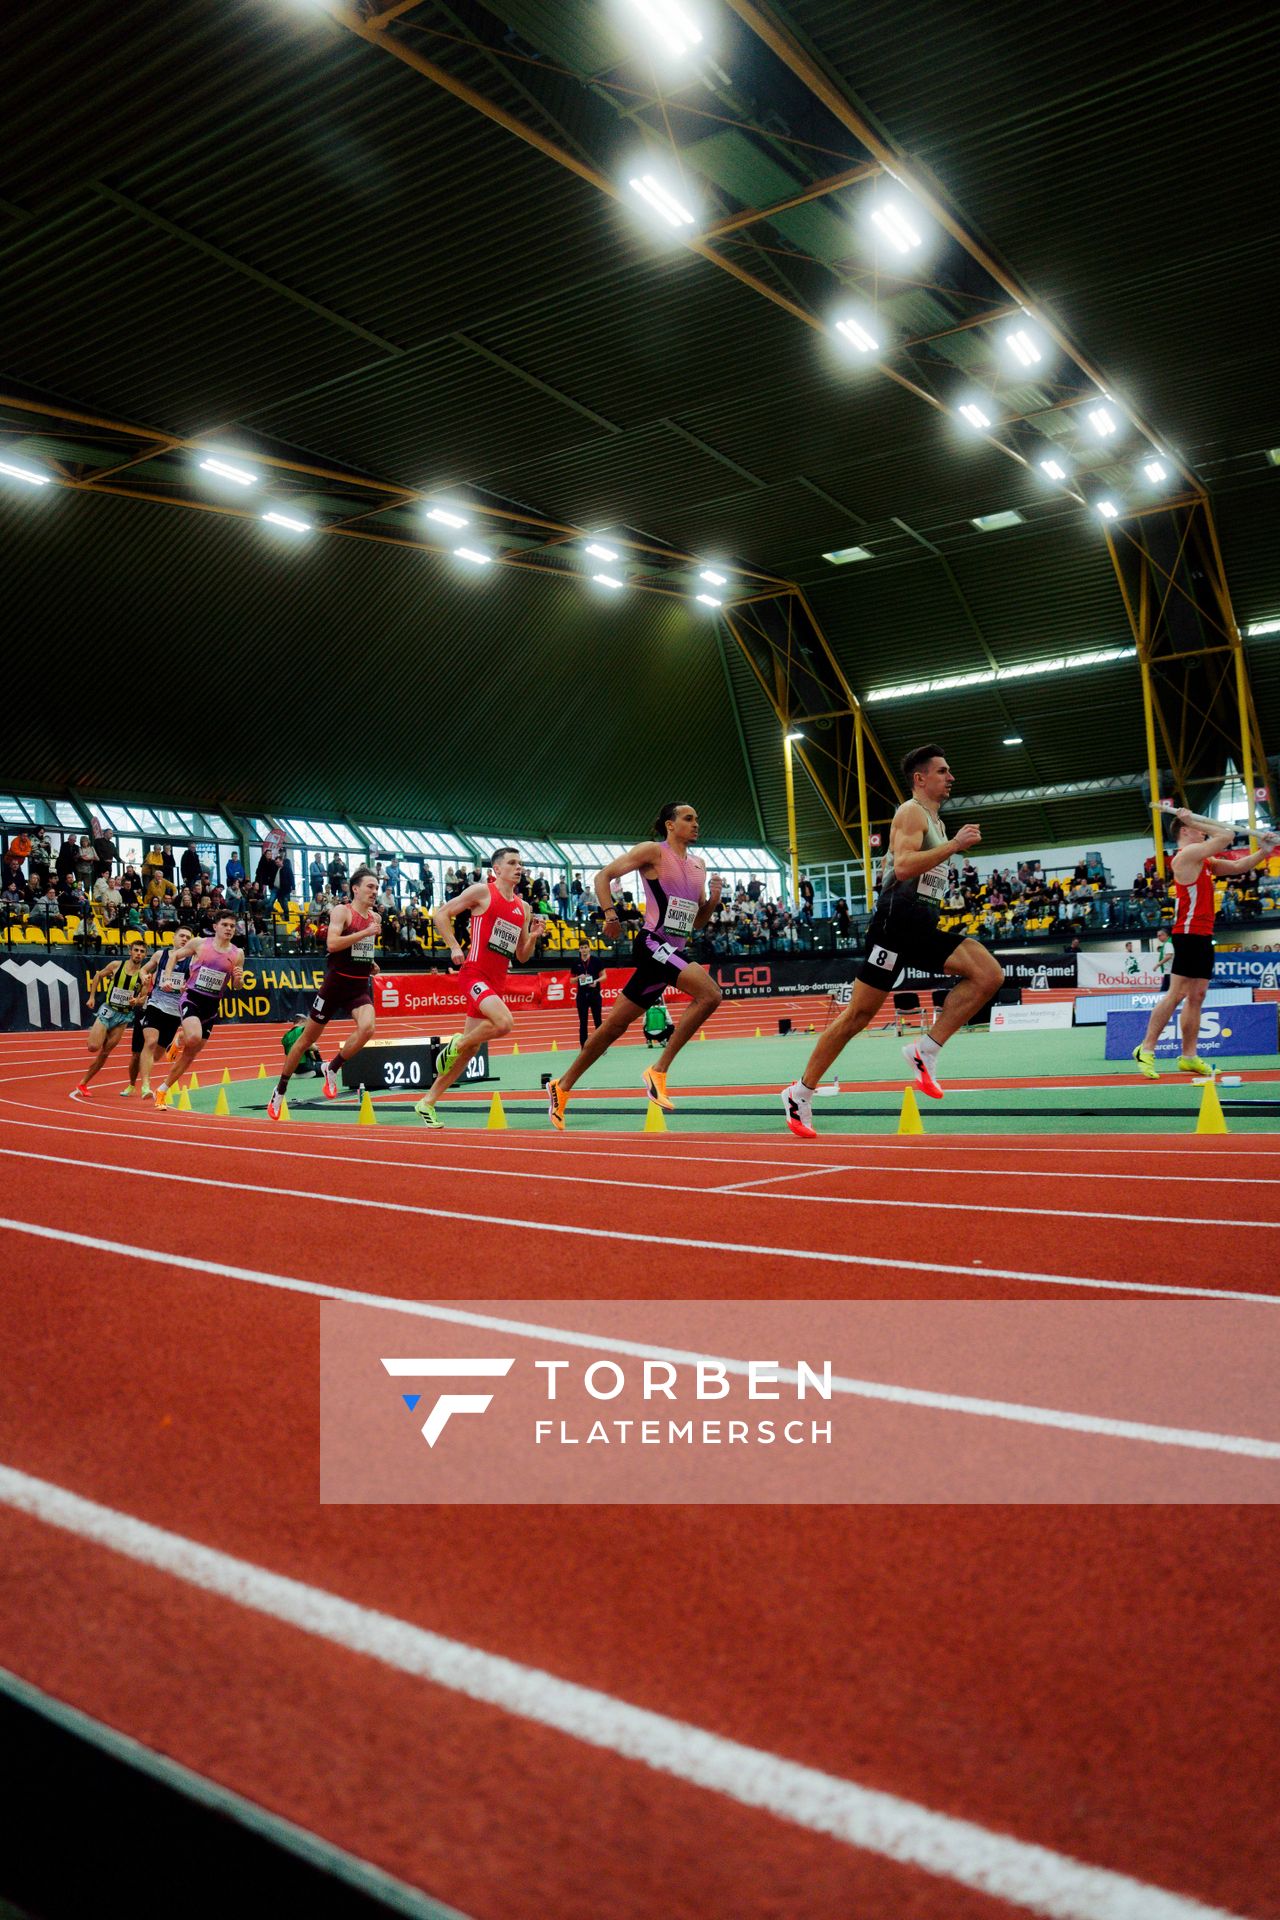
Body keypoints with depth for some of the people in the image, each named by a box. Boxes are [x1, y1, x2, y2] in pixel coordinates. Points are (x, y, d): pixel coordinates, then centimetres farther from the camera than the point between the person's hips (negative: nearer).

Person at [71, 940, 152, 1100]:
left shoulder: (144, 974, -4)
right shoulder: (116, 965, -4)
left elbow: (144, 997, 0)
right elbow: (98, 975, 12)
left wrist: (137, 1001, -22)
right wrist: (92, 996, 7)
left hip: (125, 1015, 1)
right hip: (108, 1010, -1)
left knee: (105, 1053, 1)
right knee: (93, 1047, -15)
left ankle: (82, 1084, 11)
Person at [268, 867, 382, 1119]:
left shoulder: (375, 917, 11)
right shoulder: (342, 911, -9)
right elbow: (332, 944, -25)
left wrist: (371, 963, 11)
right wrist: (365, 933, -25)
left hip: (360, 986, 5)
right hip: (336, 983, -5)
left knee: (367, 1028, -24)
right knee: (308, 1038, 5)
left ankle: (332, 1068, 0)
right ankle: (280, 1092, 21)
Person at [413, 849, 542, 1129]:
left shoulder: (523, 908, 16)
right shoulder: (482, 891, -2)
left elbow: (522, 956, 19)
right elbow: (441, 914, -1)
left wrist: (533, 936, 1)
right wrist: (454, 947, -10)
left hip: (496, 982, 7)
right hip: (474, 973, -7)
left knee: (470, 1049, 6)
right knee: (504, 1022, -30)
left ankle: (427, 1102, 17)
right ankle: (455, 1045, -2)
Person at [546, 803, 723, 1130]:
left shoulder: (698, 864, 18)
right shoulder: (653, 851, -3)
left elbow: (696, 922, 21)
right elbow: (604, 875, -4)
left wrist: (712, 900, 3)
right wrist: (611, 915, -16)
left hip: (675, 951, 8)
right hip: (653, 944, -8)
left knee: (616, 1024, 11)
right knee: (710, 993, -25)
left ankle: (563, 1087, 22)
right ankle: (658, 1072, -18)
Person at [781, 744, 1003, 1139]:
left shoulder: (935, 822, 25)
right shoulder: (912, 812, -4)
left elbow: (887, 864, 33)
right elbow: (902, 866, -22)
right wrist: (955, 845, -19)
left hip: (924, 928, 9)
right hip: (898, 921, -9)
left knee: (989, 974, -6)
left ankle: (926, 1050, -6)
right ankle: (801, 1093, -3)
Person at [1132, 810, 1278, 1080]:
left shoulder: (1204, 860, 20)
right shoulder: (1186, 853, -9)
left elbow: (1238, 866, 25)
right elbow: (1227, 836, -14)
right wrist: (1193, 821, -7)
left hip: (1203, 935, 10)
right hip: (1188, 934, -10)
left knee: (1196, 997, 7)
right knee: (1176, 993, -12)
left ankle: (1189, 1057, 9)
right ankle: (1146, 1049, -10)